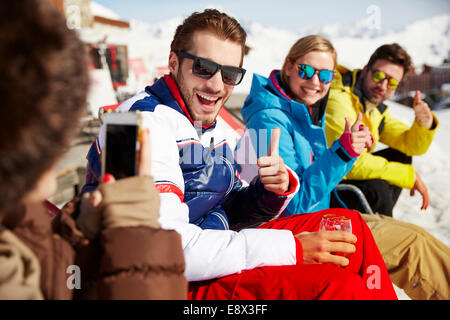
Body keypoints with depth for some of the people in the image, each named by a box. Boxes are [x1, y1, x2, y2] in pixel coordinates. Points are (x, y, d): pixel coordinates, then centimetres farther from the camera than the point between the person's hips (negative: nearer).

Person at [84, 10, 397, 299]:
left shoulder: (209, 126, 10)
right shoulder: (147, 123, -19)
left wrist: (273, 191, -8)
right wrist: (291, 249, -24)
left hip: (212, 257, 9)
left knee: (349, 225, 5)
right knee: (337, 285, -24)